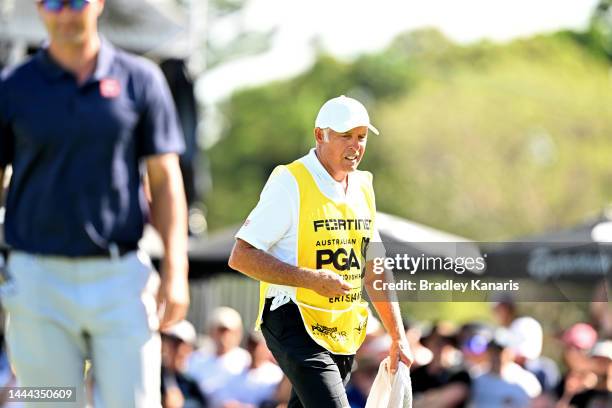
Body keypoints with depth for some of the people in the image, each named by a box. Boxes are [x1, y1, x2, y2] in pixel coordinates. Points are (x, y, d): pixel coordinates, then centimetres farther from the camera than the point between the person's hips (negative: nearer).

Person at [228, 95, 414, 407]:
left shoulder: (363, 188, 13)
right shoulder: (290, 183, -10)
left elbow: (374, 271, 21)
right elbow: (241, 257, -13)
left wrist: (398, 337, 17)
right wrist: (311, 279, -21)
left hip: (344, 333, 8)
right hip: (294, 323, -7)